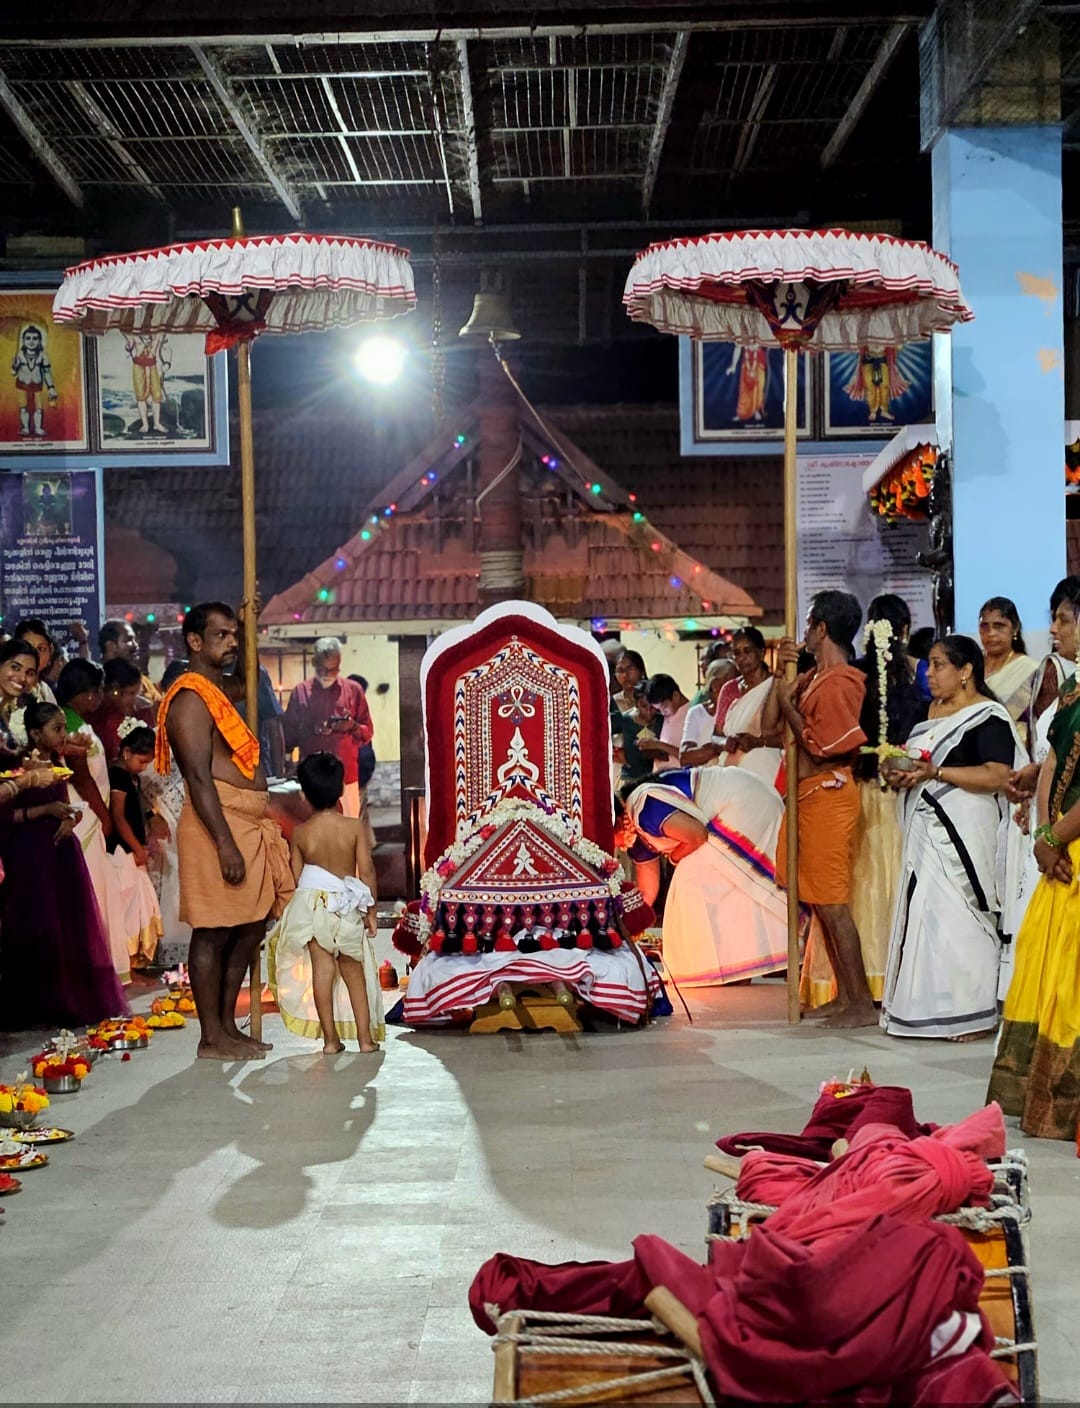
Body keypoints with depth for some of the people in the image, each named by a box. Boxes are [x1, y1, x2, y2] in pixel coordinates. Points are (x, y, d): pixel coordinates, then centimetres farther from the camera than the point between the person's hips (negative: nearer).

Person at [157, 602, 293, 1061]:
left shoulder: (220, 692, 20)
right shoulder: (191, 698, -11)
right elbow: (199, 778, -18)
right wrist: (225, 843, -23)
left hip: (247, 825, 10)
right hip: (218, 825, -10)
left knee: (250, 928, 12)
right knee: (213, 933, -5)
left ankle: (228, 1026, 20)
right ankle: (212, 1038, 0)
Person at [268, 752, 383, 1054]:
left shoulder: (301, 832, -3)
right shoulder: (353, 826, -7)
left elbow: (296, 875, 3)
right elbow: (366, 870, -8)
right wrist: (371, 910, 0)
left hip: (312, 903, 0)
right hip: (348, 907, 0)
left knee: (322, 968, 1)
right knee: (354, 971, 10)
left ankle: (331, 1038, 1)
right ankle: (366, 1036, 10)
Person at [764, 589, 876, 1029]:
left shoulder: (837, 683, -15)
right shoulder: (813, 677, 13)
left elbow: (822, 748, -18)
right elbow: (769, 724, 11)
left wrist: (788, 704, -10)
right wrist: (780, 675, 4)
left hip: (827, 794, -10)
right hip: (807, 795, 10)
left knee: (831, 904, -7)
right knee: (821, 902, 12)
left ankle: (862, 1004, -2)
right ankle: (845, 996, 18)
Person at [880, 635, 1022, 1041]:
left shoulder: (988, 717, -8)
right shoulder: (933, 711, 18)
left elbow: (997, 777, -18)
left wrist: (936, 772, -23)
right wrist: (899, 774, 2)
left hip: (964, 832, -8)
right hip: (926, 828, 8)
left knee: (960, 916, -8)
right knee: (925, 913, 6)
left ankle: (974, 1014, -1)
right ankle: (932, 1009, 11)